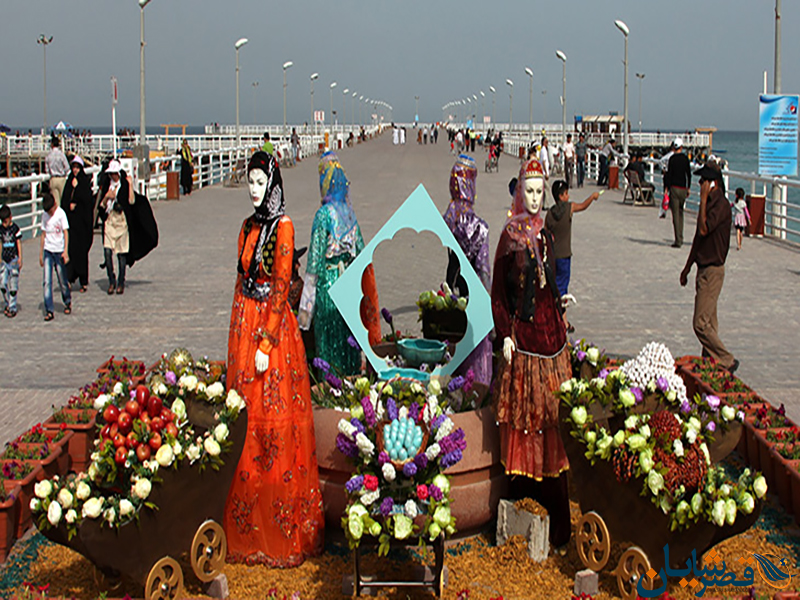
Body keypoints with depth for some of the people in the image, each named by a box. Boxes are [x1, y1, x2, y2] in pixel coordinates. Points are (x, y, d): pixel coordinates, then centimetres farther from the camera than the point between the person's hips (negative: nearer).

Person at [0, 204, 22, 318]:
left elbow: (19, 243, -4)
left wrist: (20, 258, -7)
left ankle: (12, 308, 3)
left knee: (13, 284, -2)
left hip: (14, 259, -4)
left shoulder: (15, 228, -7)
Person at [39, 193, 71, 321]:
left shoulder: (61, 213, -6)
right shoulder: (45, 215, 7)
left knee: (62, 281, 6)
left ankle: (67, 302, 32)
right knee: (47, 281, -5)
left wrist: (65, 251, -16)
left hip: (59, 251, -3)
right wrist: (41, 253, 14)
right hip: (47, 251, 3)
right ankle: (49, 310, -5)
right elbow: (44, 234, 13)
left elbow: (65, 233, -8)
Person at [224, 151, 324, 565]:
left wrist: (266, 345, -18)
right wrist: (238, 335, 14)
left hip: (272, 326, -8)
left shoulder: (282, 226, -11)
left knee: (273, 421, -3)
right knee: (247, 421, 11)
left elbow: (280, 287, -15)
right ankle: (248, 526, 21)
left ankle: (279, 531, 7)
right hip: (244, 325, 8)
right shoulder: (249, 226, 13)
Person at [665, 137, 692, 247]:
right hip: (683, 189, 4)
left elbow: (668, 175, -9)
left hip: (674, 188, -4)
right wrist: (688, 188, 18)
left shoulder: (672, 159, -7)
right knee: (680, 212, 18)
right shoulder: (685, 158, 4)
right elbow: (689, 174, 8)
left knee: (676, 214, -5)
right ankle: (680, 238, 20)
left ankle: (678, 240, -8)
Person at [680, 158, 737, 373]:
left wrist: (703, 199, -21)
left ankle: (726, 362, -4)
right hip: (705, 269, 10)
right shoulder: (711, 202, 14)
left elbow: (703, 229, -26)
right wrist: (688, 267, 24)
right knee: (709, 322, 12)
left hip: (713, 270, -10)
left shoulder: (721, 204, -15)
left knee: (701, 323, -11)